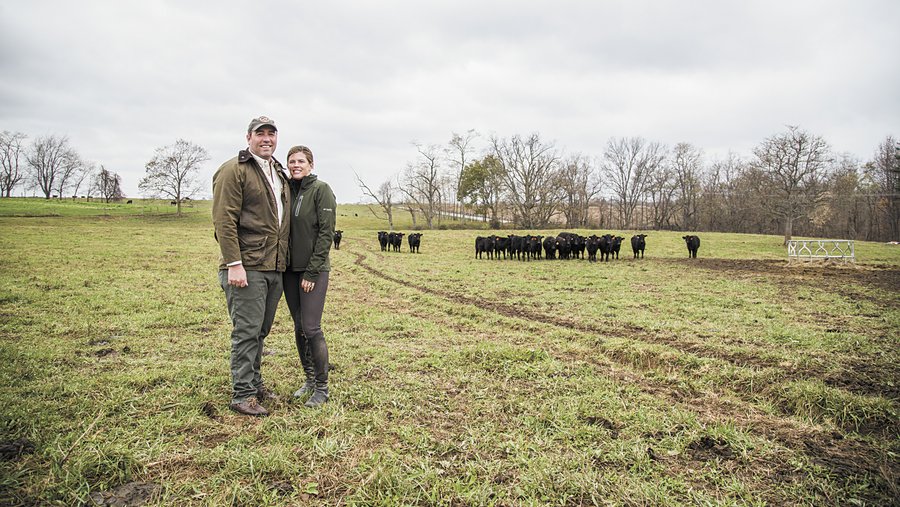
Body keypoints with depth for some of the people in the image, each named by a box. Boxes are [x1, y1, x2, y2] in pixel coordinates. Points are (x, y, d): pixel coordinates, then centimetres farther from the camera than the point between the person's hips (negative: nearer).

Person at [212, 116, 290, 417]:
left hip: (274, 268, 8)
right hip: (247, 268, -8)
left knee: (260, 331, 15)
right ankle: (242, 395, 8)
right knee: (247, 331, -3)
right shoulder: (233, 171, -6)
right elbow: (224, 220, -13)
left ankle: (254, 384, 28)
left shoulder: (279, 174, 19)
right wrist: (234, 264, -20)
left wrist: (284, 261, 17)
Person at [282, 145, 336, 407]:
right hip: (290, 269, 6)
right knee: (299, 327, 11)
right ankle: (309, 379, 25)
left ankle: (322, 387, 5)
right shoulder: (287, 190, 10)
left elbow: (326, 232, -12)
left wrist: (312, 271, -15)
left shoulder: (321, 189, -7)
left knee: (311, 327, -8)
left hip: (314, 270, -6)